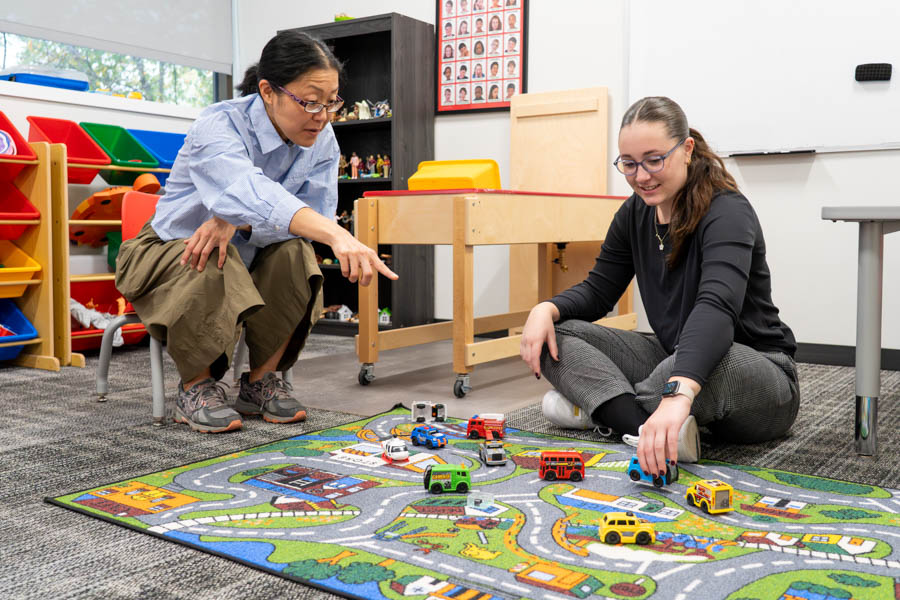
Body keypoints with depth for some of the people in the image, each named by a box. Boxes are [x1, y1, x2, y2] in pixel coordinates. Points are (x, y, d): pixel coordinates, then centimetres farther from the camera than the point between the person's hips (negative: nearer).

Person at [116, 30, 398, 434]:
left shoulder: (322, 141, -12)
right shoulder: (217, 128, -29)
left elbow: (316, 214, -21)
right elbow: (253, 193, -50)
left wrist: (238, 221, -39)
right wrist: (338, 236, -67)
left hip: (246, 260, 4)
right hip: (172, 252, -4)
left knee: (295, 252, -25)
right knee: (217, 265, -36)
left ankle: (261, 379, -8)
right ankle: (195, 385, -12)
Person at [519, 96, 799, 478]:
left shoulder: (727, 213, -22)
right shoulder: (635, 213, 1)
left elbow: (716, 306, -40)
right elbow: (598, 290, 6)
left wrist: (678, 394, -57)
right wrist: (547, 310, -16)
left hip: (758, 374, -6)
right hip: (674, 362, 7)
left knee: (717, 363, -44)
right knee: (554, 336, -9)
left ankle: (599, 407, -18)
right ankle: (651, 429, -28)